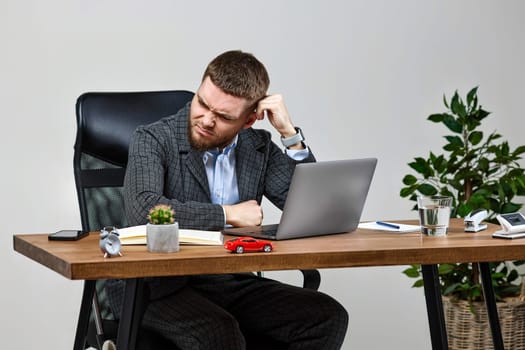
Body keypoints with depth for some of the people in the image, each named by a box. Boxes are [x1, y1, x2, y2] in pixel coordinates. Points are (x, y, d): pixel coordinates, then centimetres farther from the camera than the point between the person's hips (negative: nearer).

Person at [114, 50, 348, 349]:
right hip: (161, 286, -5)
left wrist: (290, 133, -8)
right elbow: (143, 209, -26)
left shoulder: (258, 147, 6)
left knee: (328, 318, -16)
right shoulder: (155, 139, -8)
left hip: (232, 282, 5)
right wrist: (229, 214, -17)